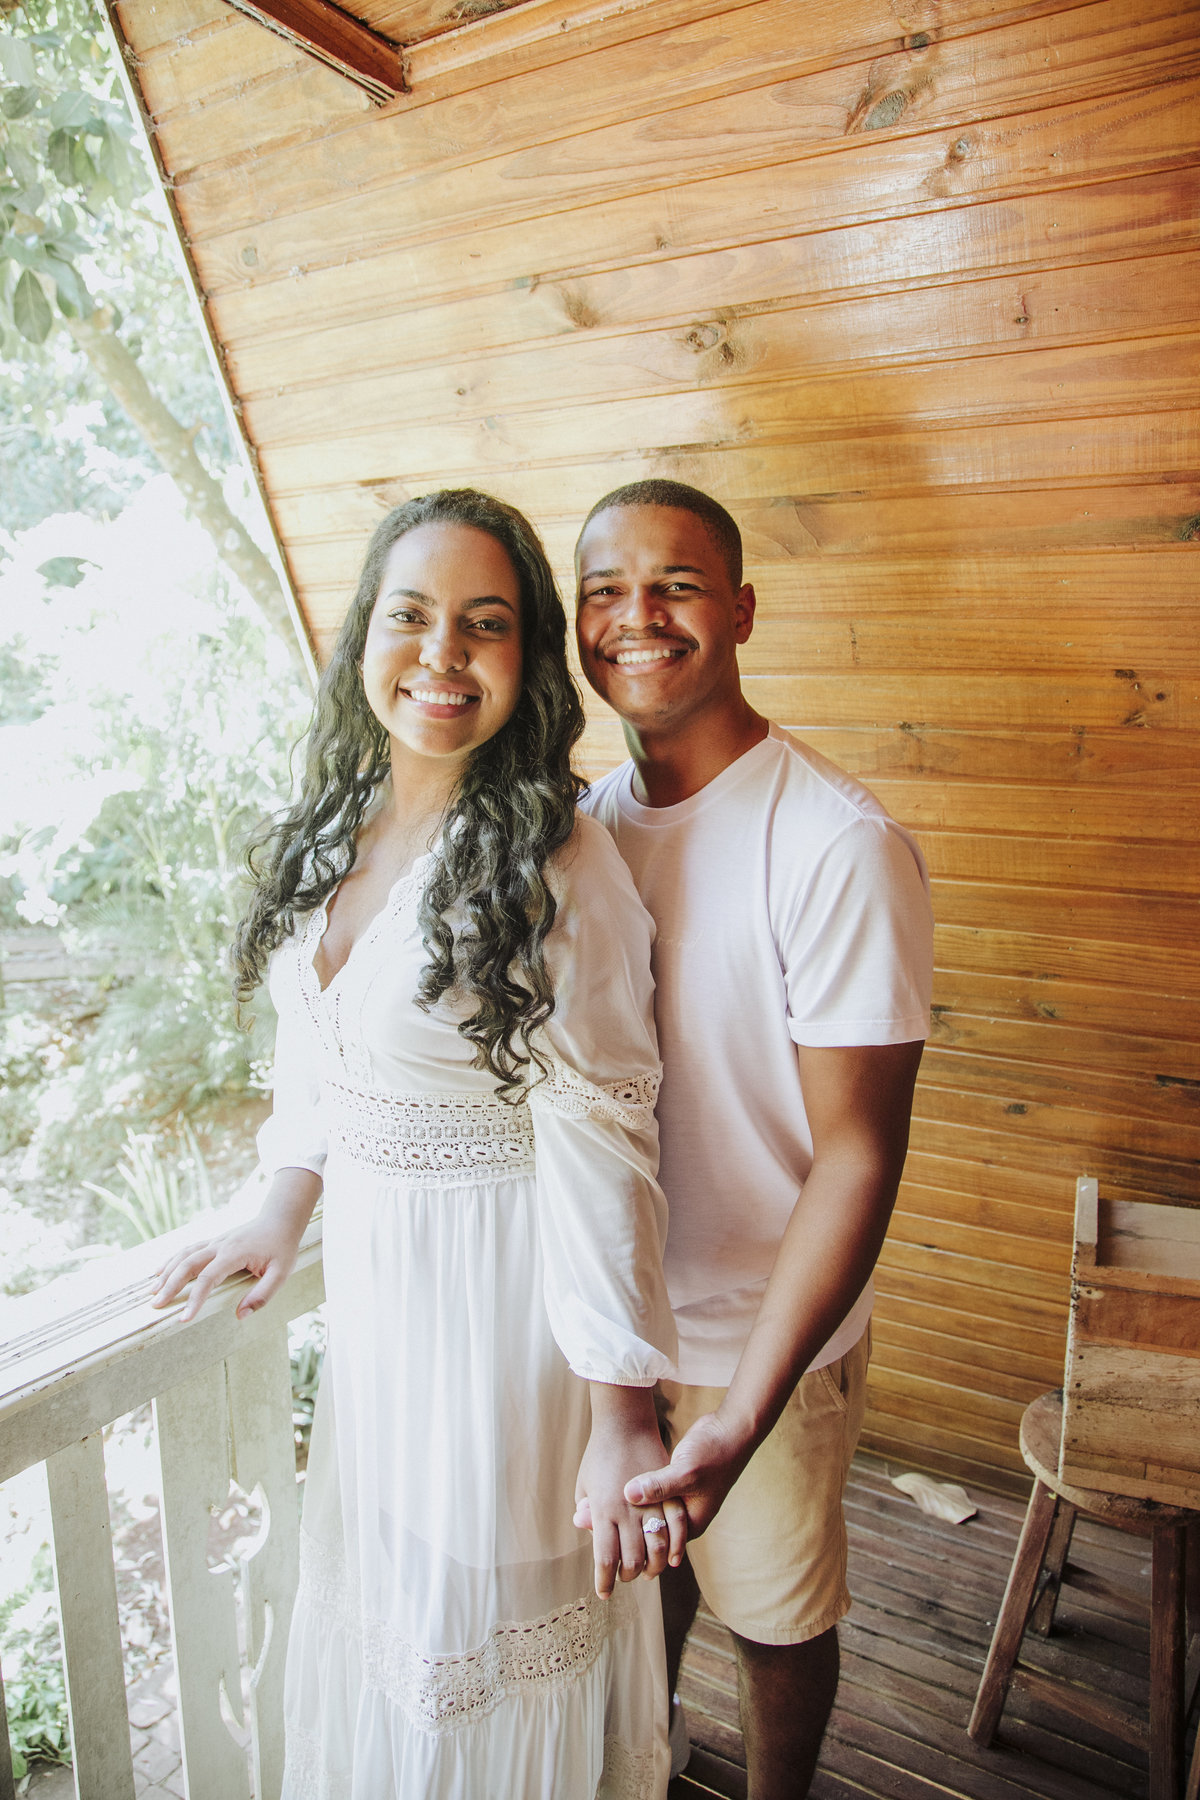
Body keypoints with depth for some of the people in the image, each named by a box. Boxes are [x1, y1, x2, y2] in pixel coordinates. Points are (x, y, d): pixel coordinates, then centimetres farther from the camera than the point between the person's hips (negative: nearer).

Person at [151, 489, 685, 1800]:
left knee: (487, 1599, 15)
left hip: (503, 1284, -7)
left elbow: (598, 1149, -22)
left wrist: (622, 1412, -19)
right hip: (366, 1263, 7)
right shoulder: (336, 831, -1)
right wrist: (283, 1214, 13)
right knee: (378, 1570, 28)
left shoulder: (560, 869, -23)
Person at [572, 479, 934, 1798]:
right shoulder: (585, 823, -4)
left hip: (766, 1339, -5)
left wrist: (743, 1418, -28)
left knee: (774, 1614, 20)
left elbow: (857, 1154, -23)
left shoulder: (840, 846, -23)